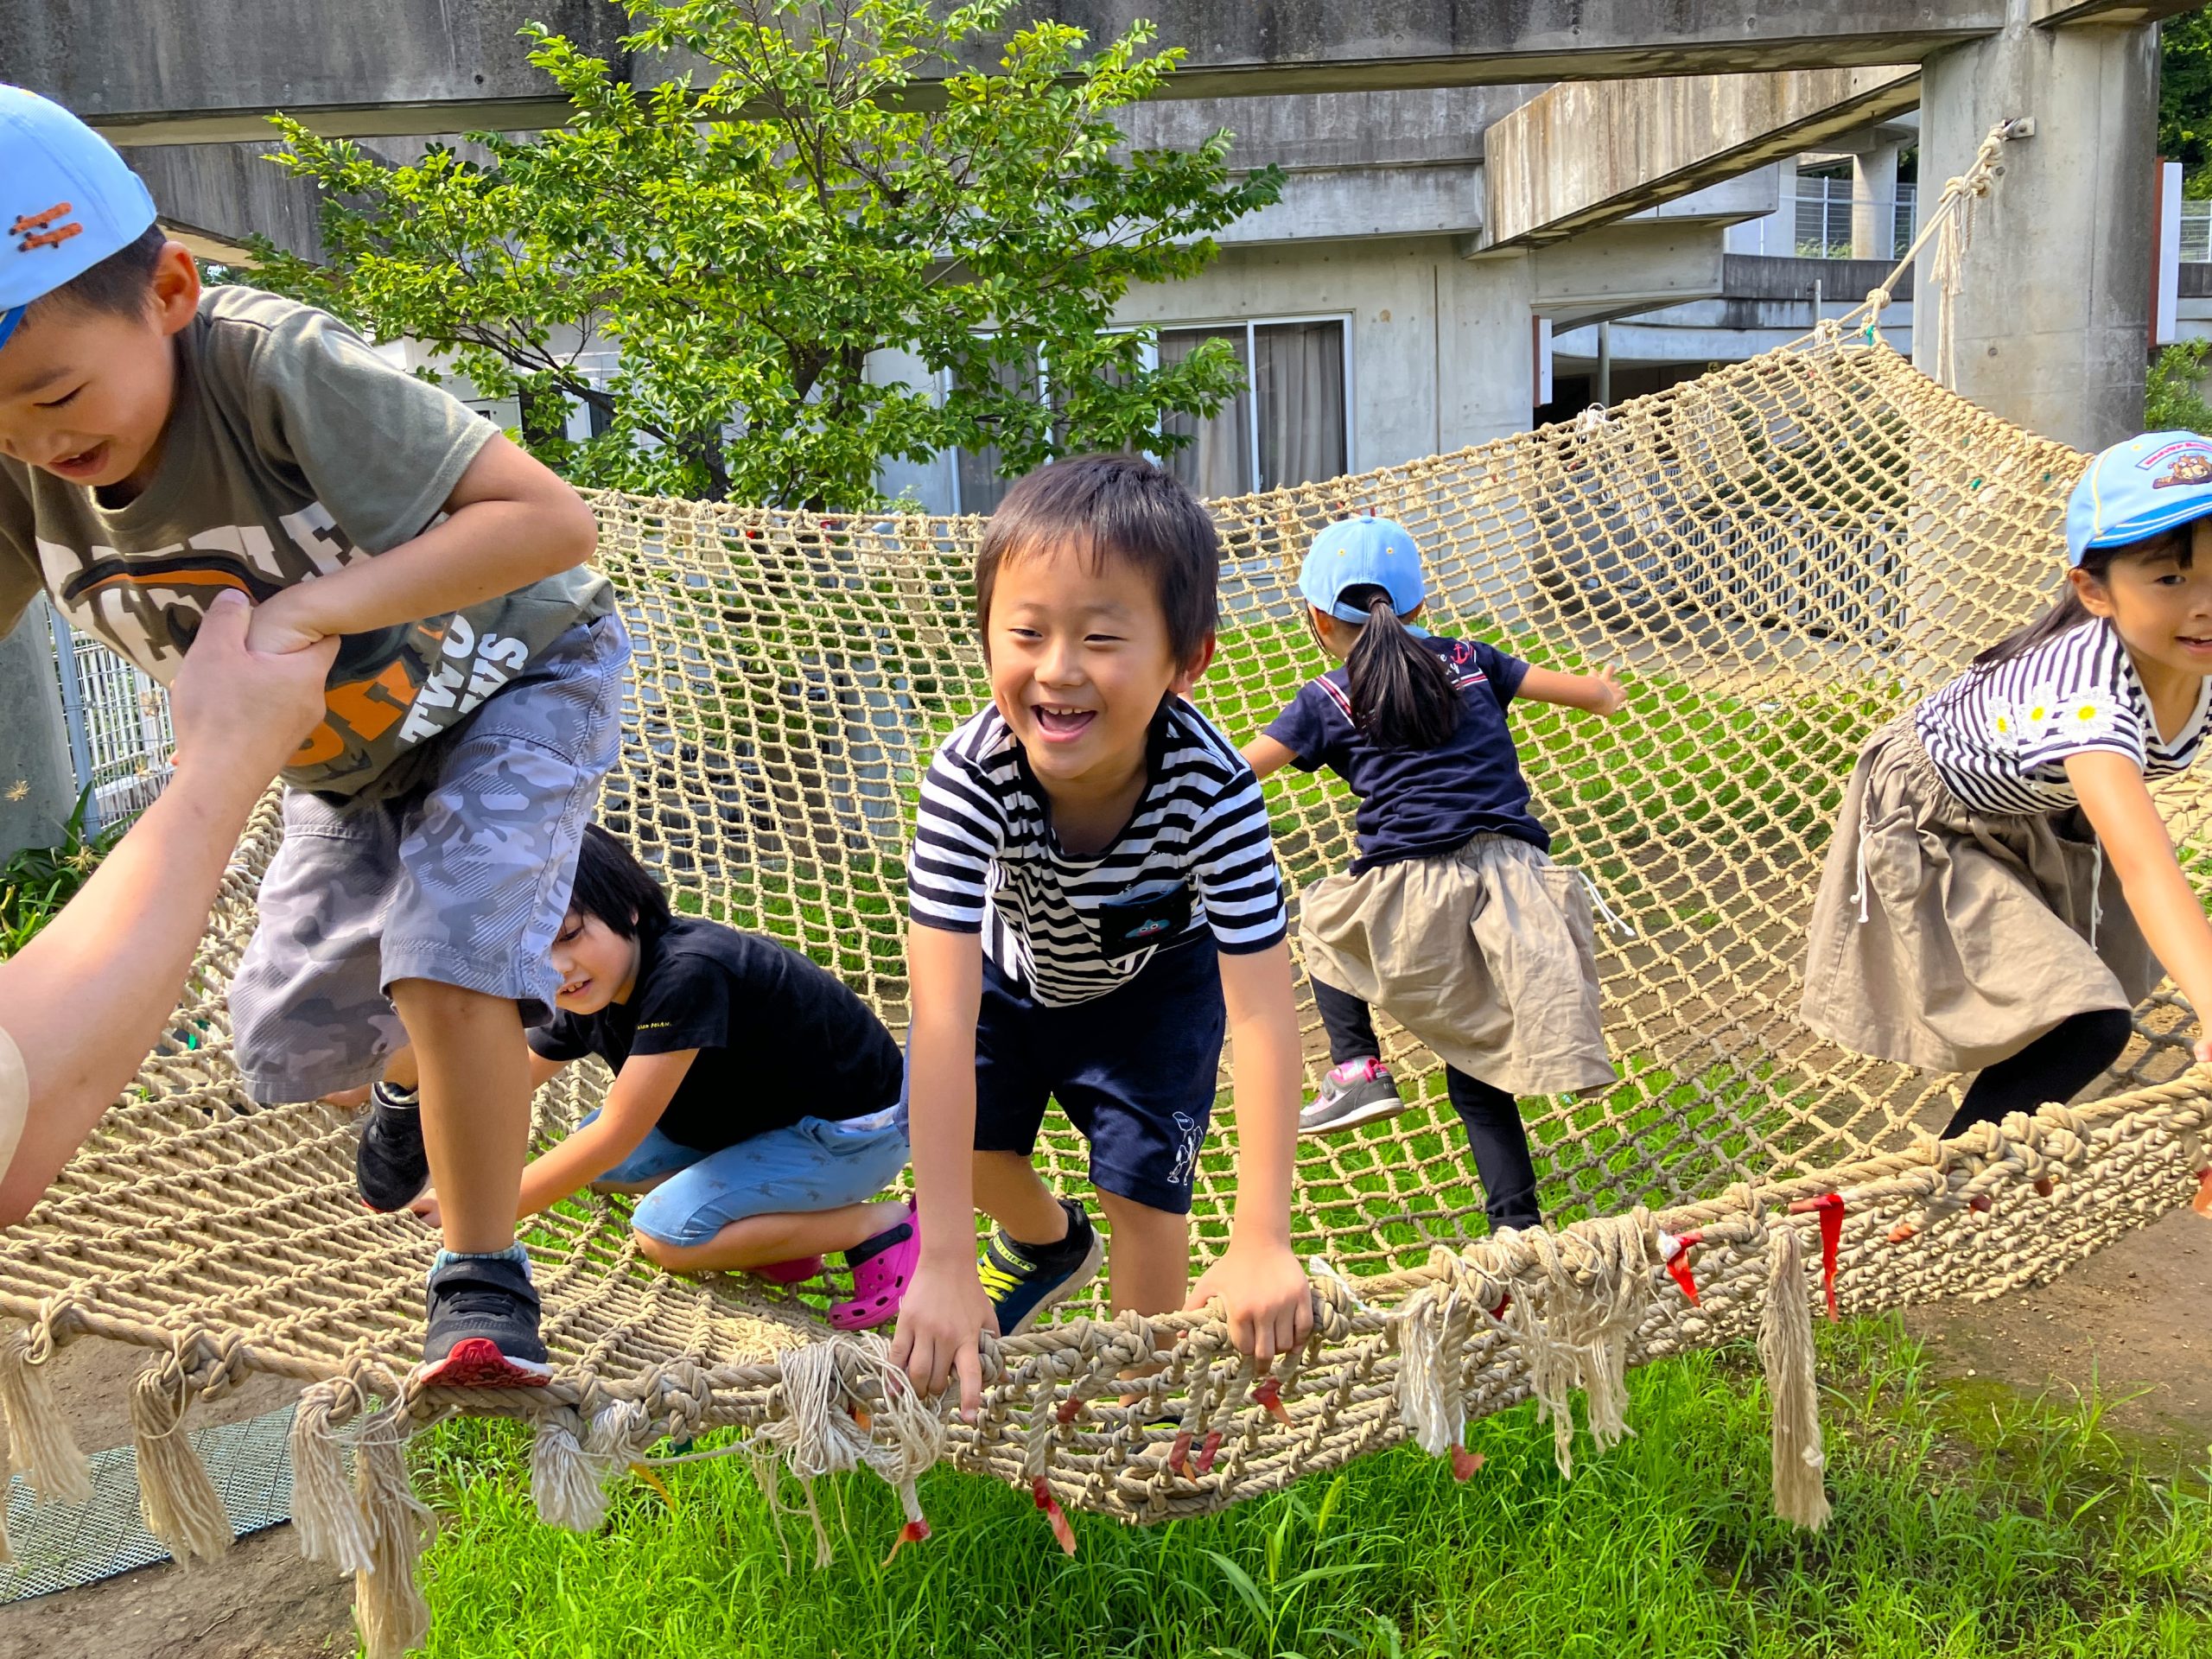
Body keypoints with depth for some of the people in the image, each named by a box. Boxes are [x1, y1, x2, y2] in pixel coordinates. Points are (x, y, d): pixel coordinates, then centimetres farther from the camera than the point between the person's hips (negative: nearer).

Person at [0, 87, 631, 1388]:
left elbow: (551, 519, -42)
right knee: (292, 1050, 9)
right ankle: (421, 1089, 45)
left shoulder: (276, 365, -35)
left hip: (513, 686, -6)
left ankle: (483, 1290, -5)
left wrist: (303, 608, -46)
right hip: (345, 755, 6)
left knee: (447, 972, -25)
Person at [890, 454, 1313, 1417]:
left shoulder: (1213, 789, -40)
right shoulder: (970, 778, -40)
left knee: (1143, 1177, -9)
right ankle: (1050, 1242, 33)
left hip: (1158, 978, -1)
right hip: (1015, 969, 2)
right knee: (951, 1131, -2)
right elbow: (943, 1015, -44)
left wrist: (1262, 1242, -41)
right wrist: (944, 1265, -46)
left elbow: (1261, 1012, -37)